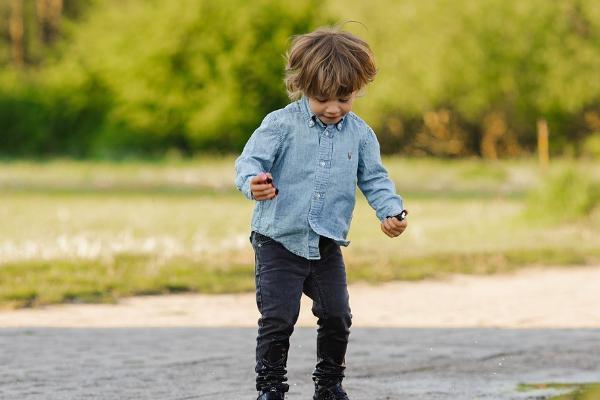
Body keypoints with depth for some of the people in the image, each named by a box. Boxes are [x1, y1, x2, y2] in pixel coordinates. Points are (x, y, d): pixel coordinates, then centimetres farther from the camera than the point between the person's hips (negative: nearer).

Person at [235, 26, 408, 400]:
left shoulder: (360, 134, 1)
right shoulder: (281, 124, -11)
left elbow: (374, 179, 8)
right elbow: (250, 161, -17)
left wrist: (391, 211, -10)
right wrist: (253, 182, -40)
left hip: (327, 246, 4)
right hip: (279, 240, -4)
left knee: (337, 316, 8)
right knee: (278, 318, -7)